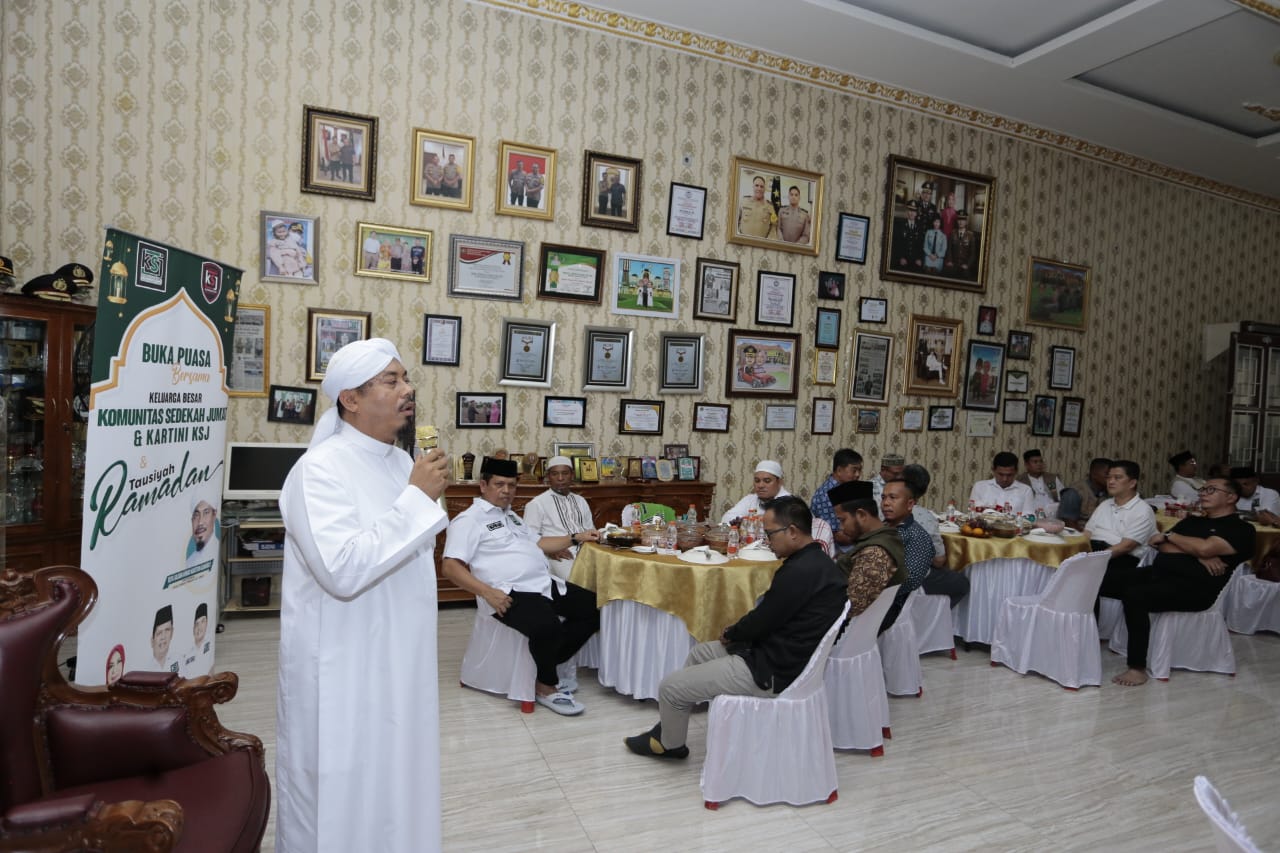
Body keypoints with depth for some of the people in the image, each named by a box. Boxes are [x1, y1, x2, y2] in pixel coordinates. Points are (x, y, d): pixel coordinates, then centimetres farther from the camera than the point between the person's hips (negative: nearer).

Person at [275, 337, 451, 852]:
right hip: (342, 670, -7)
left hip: (397, 661, 8)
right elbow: (342, 570, -31)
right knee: (343, 794, 10)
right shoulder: (320, 469, -19)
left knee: (394, 786, 21)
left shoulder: (401, 462, 6)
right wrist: (417, 498, -26)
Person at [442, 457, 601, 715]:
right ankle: (546, 687, -7)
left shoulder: (511, 516, 24)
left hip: (547, 585, 9)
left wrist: (576, 538, 18)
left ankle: (547, 665, 12)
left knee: (595, 608, 6)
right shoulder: (468, 519, -2)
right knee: (548, 626, -36)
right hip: (513, 594, -9)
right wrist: (487, 592, -21)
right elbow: (451, 567, -10)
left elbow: (539, 543, 27)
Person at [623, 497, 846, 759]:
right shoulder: (815, 561, 5)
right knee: (699, 652, 24)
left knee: (670, 687, -2)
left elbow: (762, 620, -20)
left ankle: (670, 744, 27)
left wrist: (731, 633, 0)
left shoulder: (800, 571, -27)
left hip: (773, 670, -11)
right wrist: (737, 631, 3)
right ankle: (670, 725, 34)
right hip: (783, 652, 11)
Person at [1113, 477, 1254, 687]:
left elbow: (1206, 548, -14)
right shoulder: (1191, 521, 26)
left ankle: (1138, 668, -24)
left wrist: (1169, 535, 1)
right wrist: (1197, 555, -7)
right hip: (1160, 573, 8)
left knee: (1134, 596, -31)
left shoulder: (1241, 529, 4)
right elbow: (1164, 546, 11)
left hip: (1195, 588, -8)